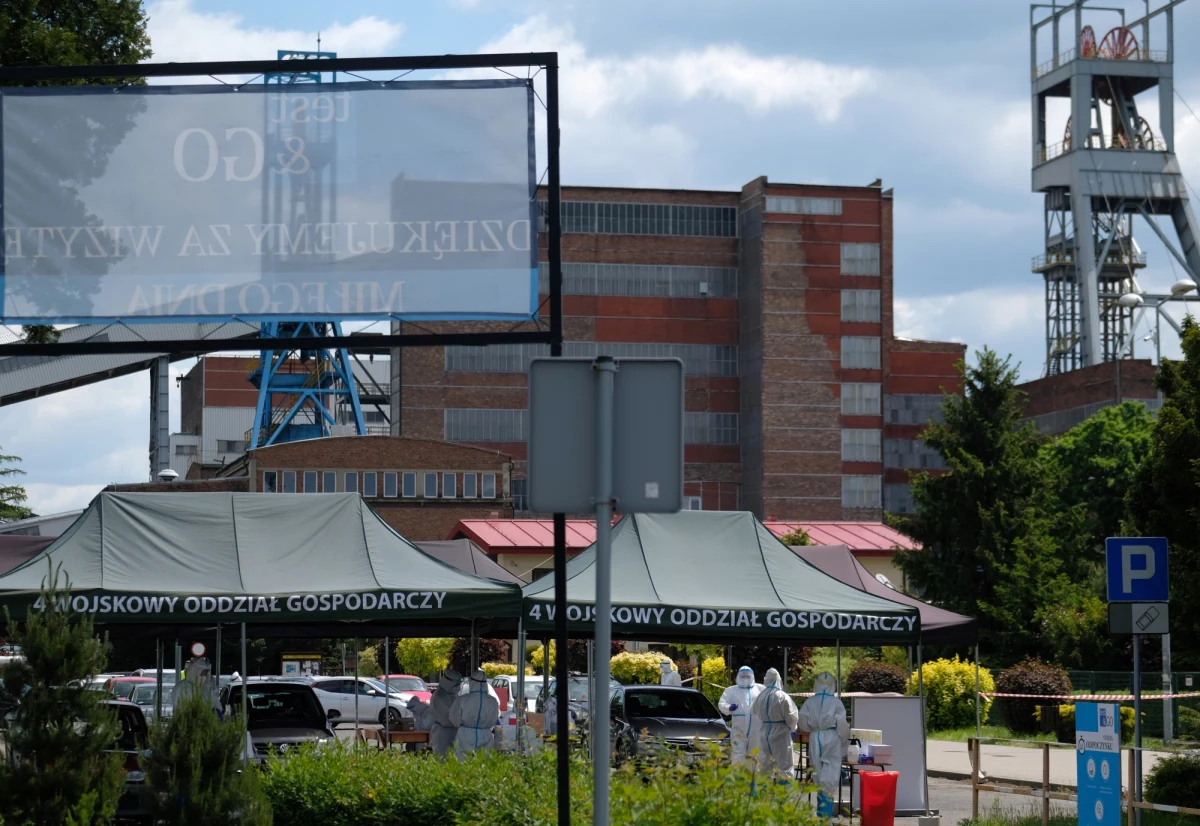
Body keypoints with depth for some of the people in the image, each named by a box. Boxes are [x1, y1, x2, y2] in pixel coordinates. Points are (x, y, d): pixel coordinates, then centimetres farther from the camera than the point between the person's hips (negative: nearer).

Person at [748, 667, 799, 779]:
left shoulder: (760, 696, 0)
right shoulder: (782, 697, -15)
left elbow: (753, 711, 16)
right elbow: (792, 717, -11)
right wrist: (793, 728, 8)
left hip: (763, 735, 5)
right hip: (780, 735, -5)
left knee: (765, 766, 14)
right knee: (784, 766, -2)